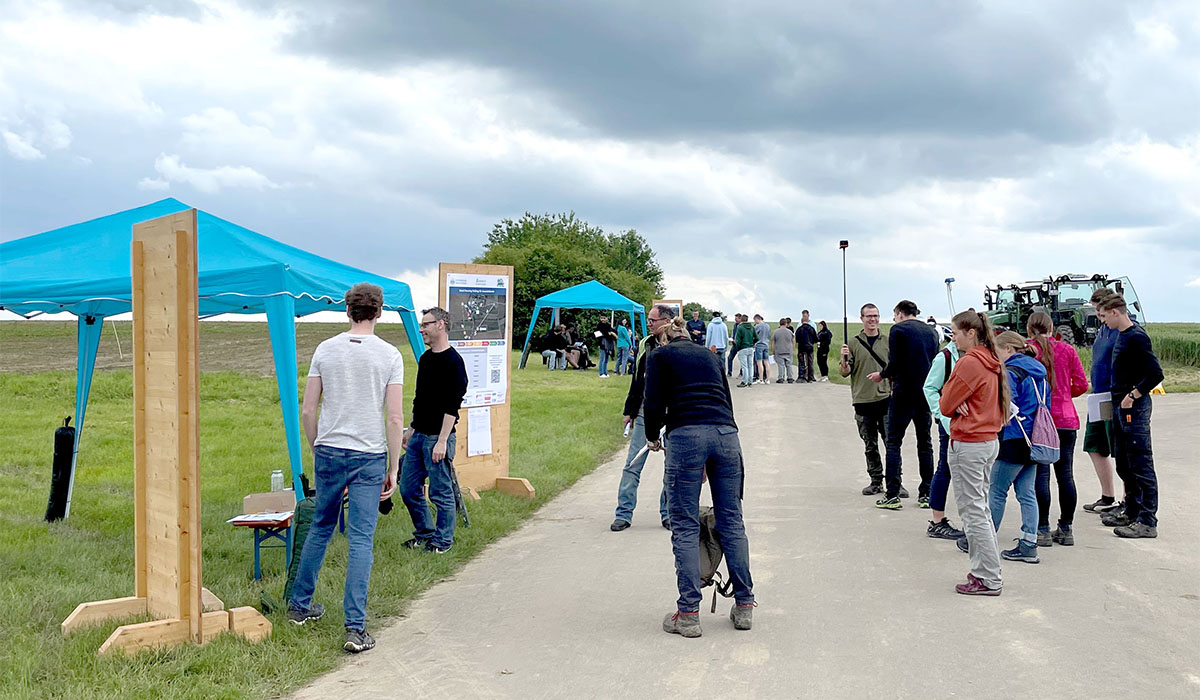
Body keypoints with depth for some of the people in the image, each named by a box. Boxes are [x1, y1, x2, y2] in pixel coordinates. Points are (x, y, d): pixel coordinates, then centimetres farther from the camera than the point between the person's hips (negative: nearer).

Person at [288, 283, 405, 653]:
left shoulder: (325, 349, 3)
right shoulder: (389, 355, -5)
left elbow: (308, 410, 4)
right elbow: (395, 418, -8)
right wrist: (392, 469, -1)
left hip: (328, 452, 3)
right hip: (369, 456, -3)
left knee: (321, 528, 20)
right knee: (361, 540, 0)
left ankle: (300, 605, 32)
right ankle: (356, 628, -2)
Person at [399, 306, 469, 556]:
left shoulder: (452, 361, -13)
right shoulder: (425, 358, 14)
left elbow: (452, 405, -17)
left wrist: (442, 441, -20)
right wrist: (411, 430, 20)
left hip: (438, 437, -9)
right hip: (419, 435, 9)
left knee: (441, 493, 1)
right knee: (408, 489, 11)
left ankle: (443, 541, 14)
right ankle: (425, 533, 26)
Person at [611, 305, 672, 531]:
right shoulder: (645, 345, 9)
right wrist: (629, 411, 15)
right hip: (645, 414, 4)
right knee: (632, 464, 1)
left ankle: (668, 513, 19)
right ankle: (624, 513, 7)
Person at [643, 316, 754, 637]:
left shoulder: (660, 356, 14)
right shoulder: (708, 356, 27)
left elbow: (654, 405, 1)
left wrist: (653, 437, 21)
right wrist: (711, 463, 30)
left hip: (686, 436, -4)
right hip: (726, 434, 5)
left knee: (685, 526, 1)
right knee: (732, 521, 11)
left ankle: (688, 613, 0)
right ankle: (744, 606, 17)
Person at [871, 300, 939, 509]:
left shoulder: (898, 330, -6)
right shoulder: (931, 331, 12)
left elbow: (895, 364, -14)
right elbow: (936, 362, 15)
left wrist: (882, 375, 5)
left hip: (904, 392, -6)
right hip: (927, 393, 6)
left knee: (894, 442, 0)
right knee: (925, 443, 12)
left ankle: (892, 495, -4)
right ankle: (926, 495, 13)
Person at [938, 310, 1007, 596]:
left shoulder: (968, 363, -17)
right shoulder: (991, 362, 10)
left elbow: (945, 405, -14)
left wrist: (951, 404, 6)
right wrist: (963, 406, -4)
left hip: (968, 444, -9)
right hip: (990, 440, 9)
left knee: (973, 512, -3)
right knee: (980, 509, 16)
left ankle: (988, 579, 2)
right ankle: (986, 572, 22)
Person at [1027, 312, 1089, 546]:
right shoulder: (1067, 349, 6)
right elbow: (1081, 384, 4)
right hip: (1066, 419, 3)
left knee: (1040, 475, -1)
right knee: (1065, 475, 9)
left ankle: (1042, 530, 0)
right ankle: (1066, 529, 15)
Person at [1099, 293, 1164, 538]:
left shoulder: (1137, 337, -17)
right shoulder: (1121, 336, 12)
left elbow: (1156, 373, -22)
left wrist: (1133, 395, -17)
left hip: (1135, 408, -10)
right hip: (1121, 408, 10)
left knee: (1141, 465, -6)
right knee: (1124, 465, 16)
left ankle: (1147, 522, -3)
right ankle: (1132, 513, 27)